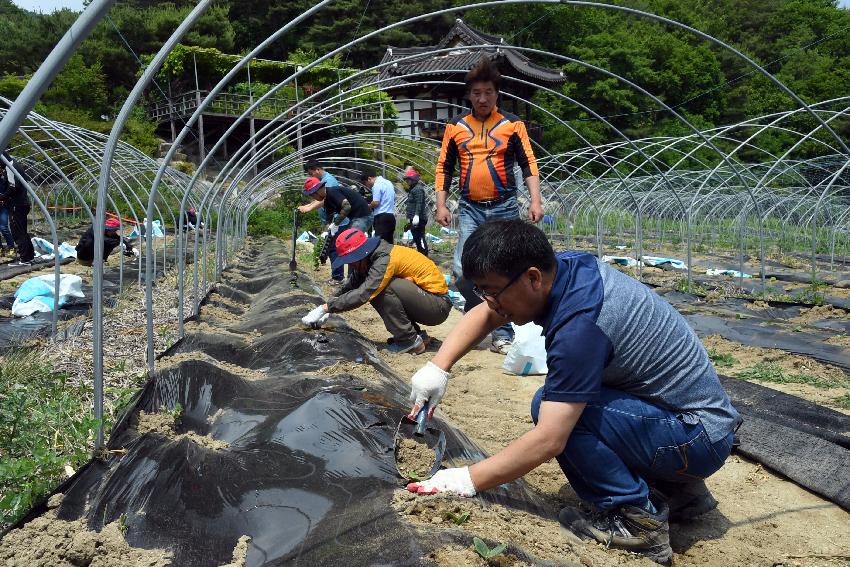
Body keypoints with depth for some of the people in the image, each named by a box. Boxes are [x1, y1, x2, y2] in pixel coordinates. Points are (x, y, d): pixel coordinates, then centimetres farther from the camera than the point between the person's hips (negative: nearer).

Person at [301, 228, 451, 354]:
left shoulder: (385, 260, -24)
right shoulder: (371, 258, 4)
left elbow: (362, 294, -31)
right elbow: (349, 286, 6)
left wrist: (326, 308, -26)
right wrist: (326, 310, -4)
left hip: (439, 304, -9)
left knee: (384, 287, -24)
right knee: (374, 291, 1)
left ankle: (411, 341, -12)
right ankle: (416, 334, 8)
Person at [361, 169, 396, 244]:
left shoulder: (377, 185, -10)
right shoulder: (388, 182, 18)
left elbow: (376, 203, -17)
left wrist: (367, 206, 2)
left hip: (382, 217, -9)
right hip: (391, 216, 9)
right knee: (389, 242, 9)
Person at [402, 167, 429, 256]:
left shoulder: (418, 189, -14)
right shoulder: (412, 189, 20)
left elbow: (419, 203, -25)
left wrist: (416, 215, -34)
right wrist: (409, 216, 27)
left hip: (418, 219, -11)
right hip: (413, 219, 11)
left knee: (420, 238, -12)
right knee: (416, 238, 17)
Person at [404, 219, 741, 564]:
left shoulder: (579, 325, -30)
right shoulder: (564, 266, -5)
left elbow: (548, 441, -30)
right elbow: (485, 315, 7)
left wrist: (468, 481, -21)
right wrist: (437, 367, -6)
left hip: (700, 438, -9)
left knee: (553, 410, -21)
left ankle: (639, 519, -7)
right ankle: (678, 489, 18)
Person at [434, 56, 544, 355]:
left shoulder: (512, 124, 4)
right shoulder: (455, 126, 8)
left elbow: (528, 164, 2)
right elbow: (443, 168, 11)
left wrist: (535, 201, -10)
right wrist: (441, 205, 2)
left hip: (504, 208, -1)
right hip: (470, 209, 1)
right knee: (463, 271, -10)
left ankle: (502, 335, 11)